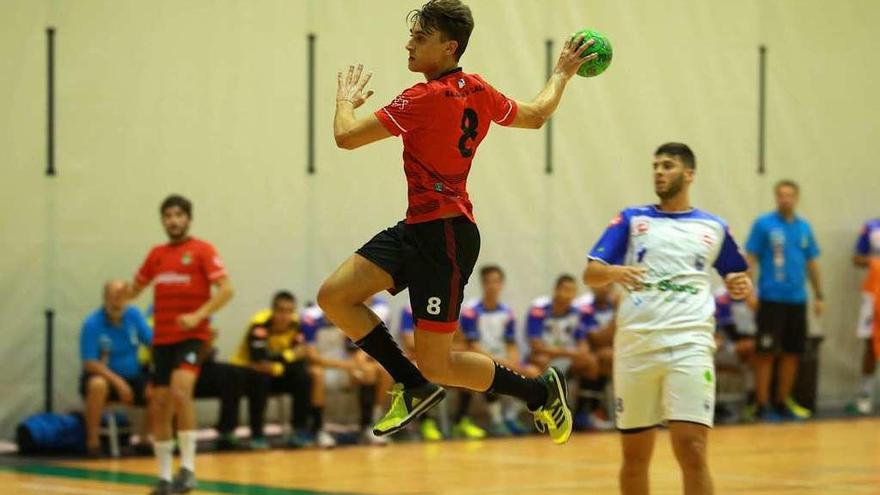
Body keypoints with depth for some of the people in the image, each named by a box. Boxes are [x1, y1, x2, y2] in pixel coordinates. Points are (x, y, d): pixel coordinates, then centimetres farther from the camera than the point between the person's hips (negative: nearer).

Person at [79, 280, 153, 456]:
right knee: (98, 385, -38)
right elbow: (90, 363, -17)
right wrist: (117, 381, -27)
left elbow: (152, 342, -1)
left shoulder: (133, 315, 0)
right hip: (104, 376, -4)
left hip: (133, 377, 4)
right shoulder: (92, 323, -13)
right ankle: (93, 442, -26)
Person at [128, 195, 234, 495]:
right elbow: (135, 289, 25)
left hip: (191, 336, -5)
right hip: (162, 338, 5)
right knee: (161, 404, 5)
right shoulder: (157, 254, 12)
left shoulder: (202, 251, -3)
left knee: (180, 391, -26)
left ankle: (188, 468, -20)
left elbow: (226, 290, -12)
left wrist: (198, 316, -21)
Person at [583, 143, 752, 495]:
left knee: (692, 450, -13)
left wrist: (741, 286, 0)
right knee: (635, 456, 7)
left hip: (689, 345, -1)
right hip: (636, 344, 1)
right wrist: (614, 272, -20)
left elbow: (737, 279, 24)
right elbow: (590, 274, 2)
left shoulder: (714, 228, 13)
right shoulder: (632, 220, 10)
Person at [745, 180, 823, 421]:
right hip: (771, 299, -5)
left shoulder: (804, 227, 11)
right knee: (766, 353, -4)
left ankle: (783, 402, 18)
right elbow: (751, 259, -4)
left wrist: (819, 295, 15)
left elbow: (812, 263, 17)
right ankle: (763, 405, 1)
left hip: (797, 299, 5)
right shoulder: (763, 224, -2)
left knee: (793, 353, 8)